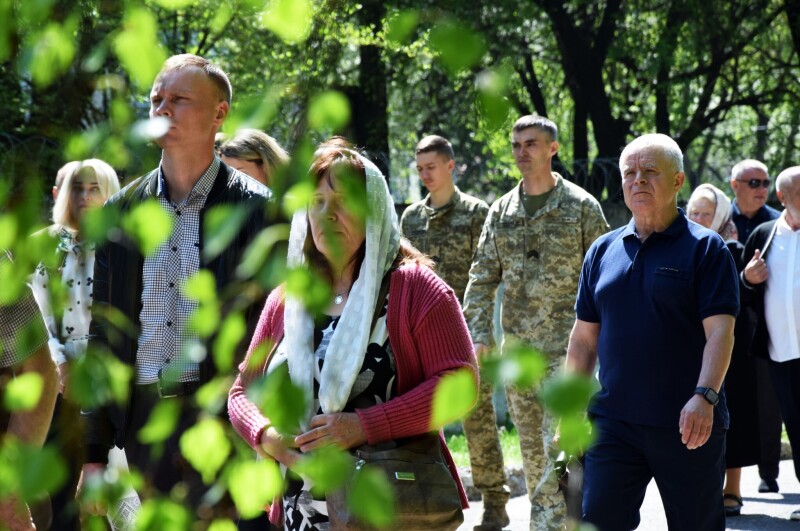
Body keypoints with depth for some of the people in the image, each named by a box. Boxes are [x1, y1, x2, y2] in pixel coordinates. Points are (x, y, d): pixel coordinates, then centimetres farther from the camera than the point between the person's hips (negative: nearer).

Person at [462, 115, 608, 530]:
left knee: (558, 441, -11)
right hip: (516, 347, 5)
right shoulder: (501, 211, 10)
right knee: (530, 443, 11)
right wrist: (478, 335, 0)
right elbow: (482, 278, 10)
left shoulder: (581, 207, -2)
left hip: (565, 344, -5)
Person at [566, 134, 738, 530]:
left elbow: (720, 330, -13)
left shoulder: (705, 248, -3)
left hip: (688, 425, -4)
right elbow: (584, 337, 16)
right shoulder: (603, 251, 12)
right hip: (613, 421, 4)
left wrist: (705, 396, -26)